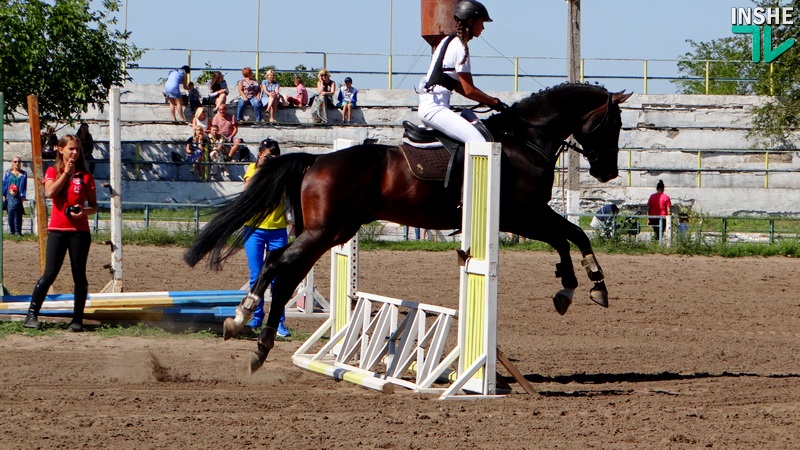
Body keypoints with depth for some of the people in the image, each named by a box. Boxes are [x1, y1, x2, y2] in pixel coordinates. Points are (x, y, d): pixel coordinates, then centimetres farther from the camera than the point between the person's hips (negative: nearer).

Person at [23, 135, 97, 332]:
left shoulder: (85, 175, 7)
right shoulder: (53, 172, 6)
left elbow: (94, 206, 8)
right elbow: (50, 192, -14)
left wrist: (84, 211, -14)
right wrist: (66, 172, -10)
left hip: (80, 230, 1)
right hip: (57, 229, -1)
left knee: (79, 275, 1)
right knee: (50, 274, -7)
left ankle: (78, 319, 8)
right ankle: (32, 314, 1)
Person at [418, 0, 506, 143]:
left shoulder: (449, 41, 18)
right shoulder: (460, 47, -11)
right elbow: (469, 91, -12)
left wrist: (488, 101, 15)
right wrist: (495, 103, -1)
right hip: (434, 108, -10)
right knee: (479, 142, -20)